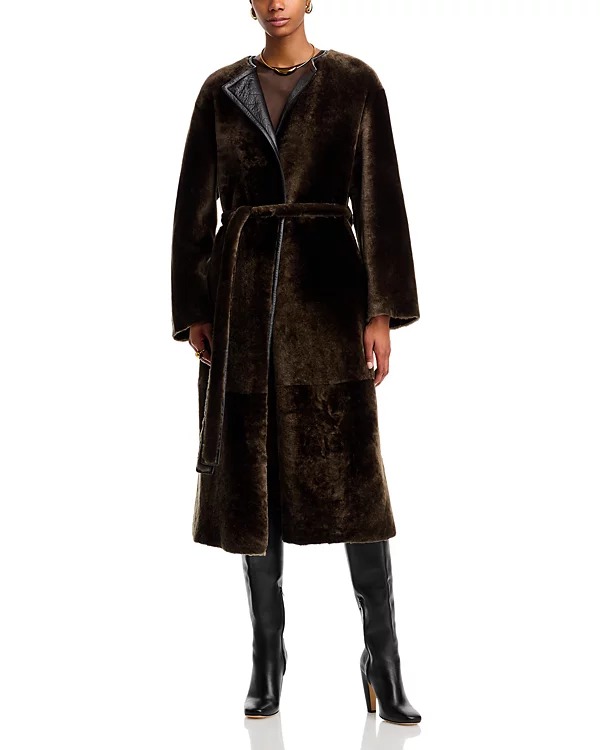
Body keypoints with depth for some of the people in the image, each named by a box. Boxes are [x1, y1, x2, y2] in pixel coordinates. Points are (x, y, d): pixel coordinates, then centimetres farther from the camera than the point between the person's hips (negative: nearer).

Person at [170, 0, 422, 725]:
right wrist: (195, 311, 4)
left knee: (353, 472, -6)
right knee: (252, 469, 4)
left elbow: (378, 198, -3)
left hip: (328, 288, -2)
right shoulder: (221, 91, 9)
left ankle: (382, 660, 4)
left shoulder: (355, 83, 2)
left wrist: (381, 311, -10)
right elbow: (196, 205, 10)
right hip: (244, 292, 2)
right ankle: (266, 657, 17)